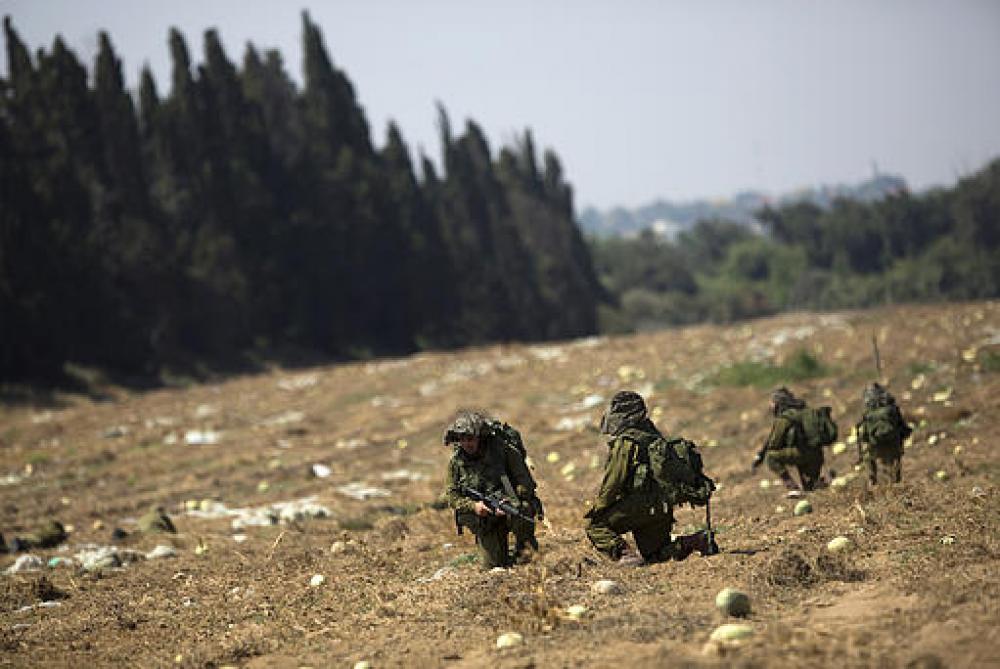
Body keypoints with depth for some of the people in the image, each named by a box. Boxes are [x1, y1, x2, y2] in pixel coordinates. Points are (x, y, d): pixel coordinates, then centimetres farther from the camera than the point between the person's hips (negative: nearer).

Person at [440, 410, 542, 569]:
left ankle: (525, 545, -8)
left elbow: (525, 484, -12)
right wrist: (473, 506, -19)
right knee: (493, 566, -6)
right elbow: (450, 496, -1)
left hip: (509, 507, -3)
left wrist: (508, 504, -28)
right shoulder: (456, 461, -3)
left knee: (520, 509, -38)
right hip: (484, 518, 3)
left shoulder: (504, 450, -13)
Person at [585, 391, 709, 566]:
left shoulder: (624, 442, -11)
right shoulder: (653, 437, 16)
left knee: (594, 525, 2)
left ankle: (625, 553, -17)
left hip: (640, 504, -8)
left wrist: (596, 509, -3)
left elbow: (613, 481, -13)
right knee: (655, 555, 19)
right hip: (662, 509, 8)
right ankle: (696, 541, 2)